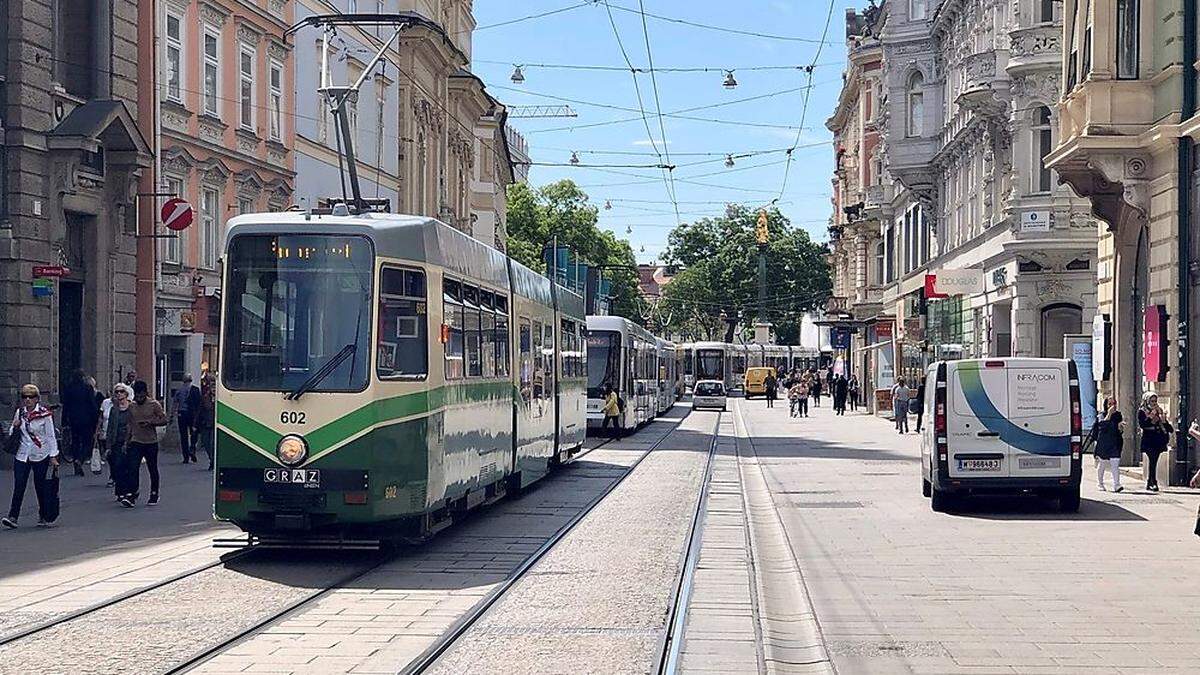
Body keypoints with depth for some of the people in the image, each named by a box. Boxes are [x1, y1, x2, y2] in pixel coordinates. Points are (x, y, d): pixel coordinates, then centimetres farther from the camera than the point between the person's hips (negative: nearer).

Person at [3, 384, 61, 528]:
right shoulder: (19, 413, 6)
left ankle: (45, 517, 19)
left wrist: (53, 456, -8)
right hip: (22, 455, 3)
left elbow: (51, 436, -4)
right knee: (18, 486, -6)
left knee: (41, 487, 5)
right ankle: (12, 517, -9)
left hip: (41, 456, -3)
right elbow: (13, 434, 16)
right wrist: (15, 427, -7)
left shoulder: (44, 414, -6)